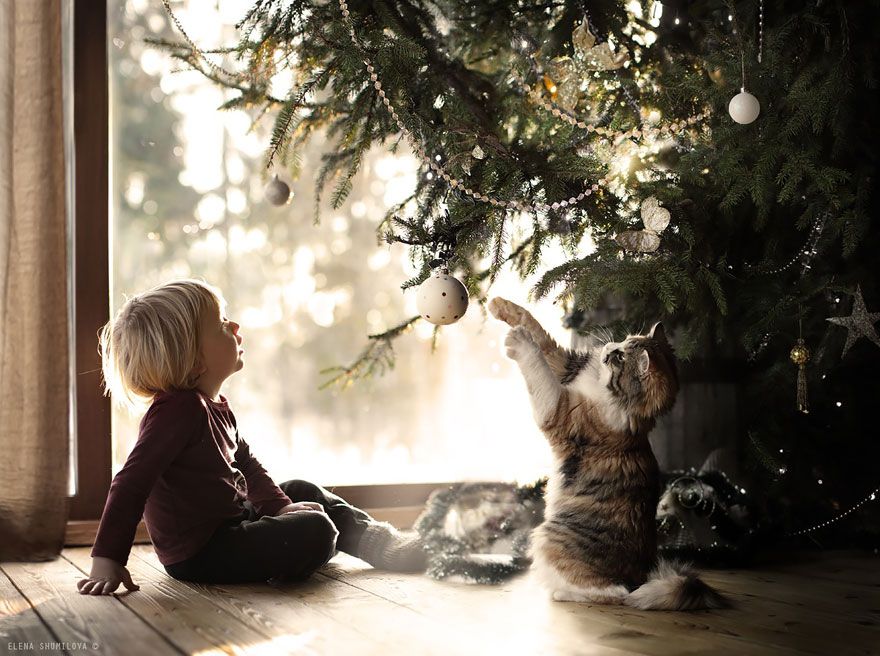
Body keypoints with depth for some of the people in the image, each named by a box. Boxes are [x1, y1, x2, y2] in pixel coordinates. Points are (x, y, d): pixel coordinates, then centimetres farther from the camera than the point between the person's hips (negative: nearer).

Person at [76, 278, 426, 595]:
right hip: (198, 553, -11)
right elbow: (132, 483, -29)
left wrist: (280, 507, 8)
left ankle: (381, 541, 21)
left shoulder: (215, 406, 8)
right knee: (315, 532, -21)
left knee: (303, 491, 22)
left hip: (231, 522, 11)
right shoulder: (178, 409, -24)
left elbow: (245, 462, 20)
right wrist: (106, 561, -32)